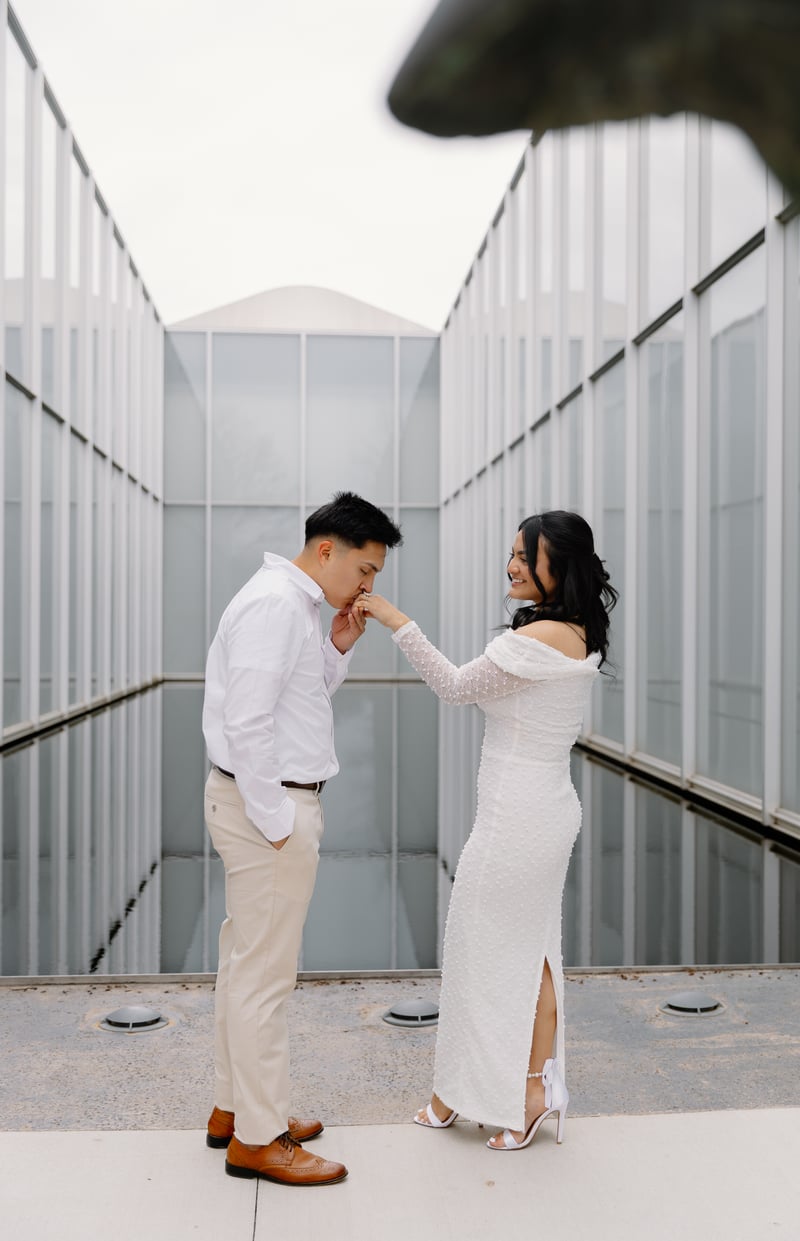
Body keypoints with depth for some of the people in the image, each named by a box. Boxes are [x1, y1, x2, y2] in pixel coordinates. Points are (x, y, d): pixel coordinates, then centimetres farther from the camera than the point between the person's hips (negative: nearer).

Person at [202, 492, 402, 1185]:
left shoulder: (293, 604, 14)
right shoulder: (275, 603, -18)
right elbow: (247, 724, -24)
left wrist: (339, 649, 5)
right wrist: (277, 824, -20)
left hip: (272, 802, 11)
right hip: (267, 803, -11)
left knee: (247, 964, 18)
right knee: (265, 974, -1)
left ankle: (234, 1109, 31)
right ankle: (257, 1139, 12)